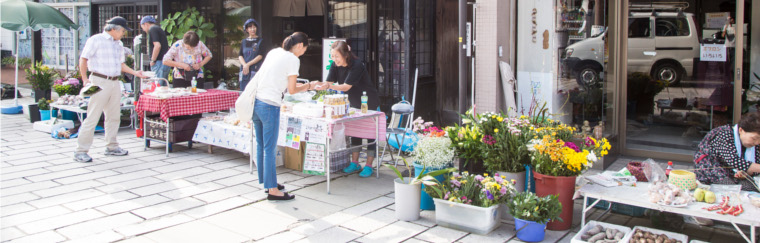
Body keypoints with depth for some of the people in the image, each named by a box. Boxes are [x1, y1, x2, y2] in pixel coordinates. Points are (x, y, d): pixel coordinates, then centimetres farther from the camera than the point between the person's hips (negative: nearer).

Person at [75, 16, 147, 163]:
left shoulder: (117, 45, 19)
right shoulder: (96, 40, -3)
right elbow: (83, 59, -5)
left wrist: (135, 73, 12)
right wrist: (85, 78, -13)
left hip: (115, 83, 7)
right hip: (100, 82, -7)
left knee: (114, 116, 11)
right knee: (92, 117, -8)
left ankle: (111, 147, 23)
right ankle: (81, 151, -3)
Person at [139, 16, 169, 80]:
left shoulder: (152, 29, -7)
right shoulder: (159, 29, 22)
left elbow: (157, 45, -21)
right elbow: (167, 48, 26)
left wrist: (153, 60, -14)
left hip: (159, 62, -9)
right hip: (165, 62, 9)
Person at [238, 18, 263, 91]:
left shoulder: (260, 41, 4)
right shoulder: (244, 41, 16)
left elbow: (260, 56, -5)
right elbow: (240, 55, 9)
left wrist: (248, 64, -11)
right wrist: (244, 65, -11)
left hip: (255, 70, -4)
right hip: (244, 71, 4)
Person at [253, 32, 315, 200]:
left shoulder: (274, 52, 15)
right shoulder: (293, 60, -6)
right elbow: (292, 90, -3)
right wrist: (307, 87, 15)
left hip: (255, 101, 8)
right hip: (269, 105, -8)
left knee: (261, 145, 15)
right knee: (269, 148, -4)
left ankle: (266, 182, 27)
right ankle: (272, 190, 2)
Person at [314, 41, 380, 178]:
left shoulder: (356, 65, -28)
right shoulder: (335, 65, -7)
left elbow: (346, 86, -31)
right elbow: (329, 82, -10)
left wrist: (330, 86, -45)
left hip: (369, 102, -7)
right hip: (354, 102, 7)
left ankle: (368, 166, 2)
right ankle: (355, 163, 16)